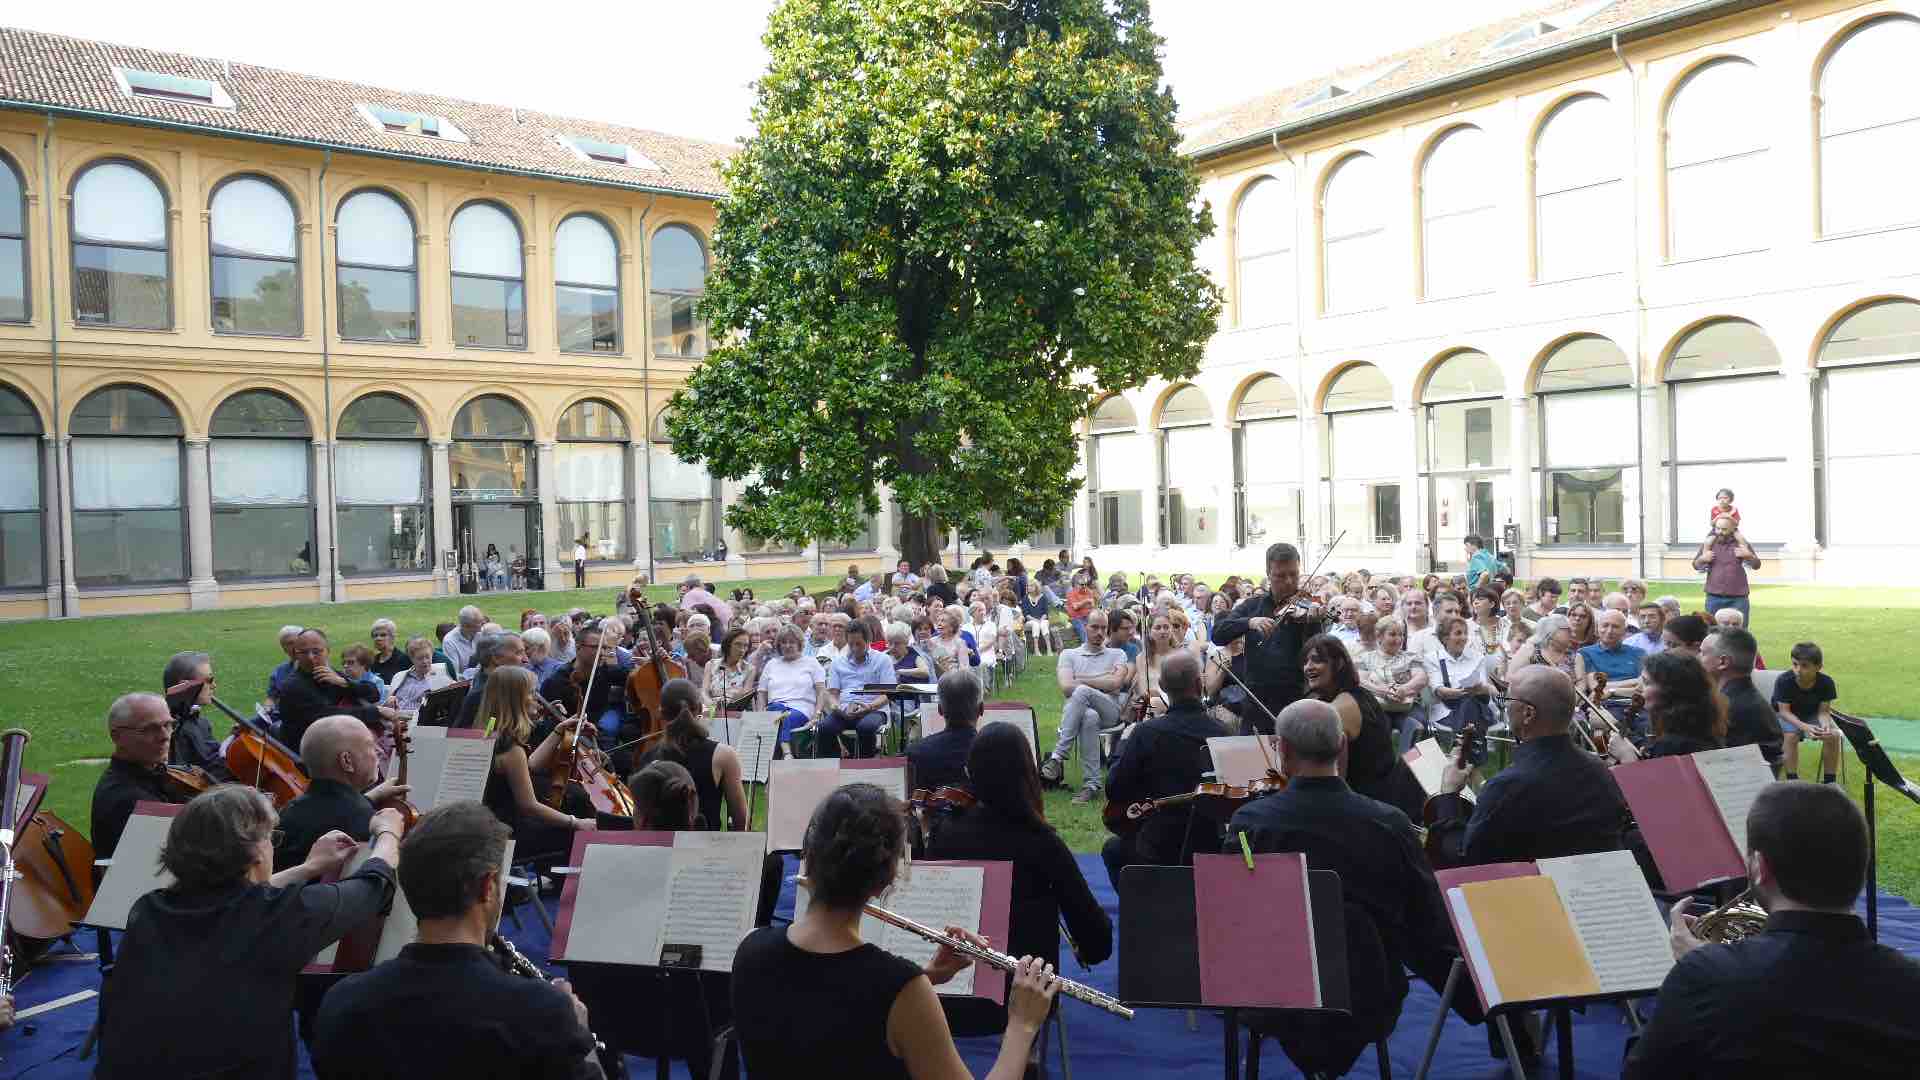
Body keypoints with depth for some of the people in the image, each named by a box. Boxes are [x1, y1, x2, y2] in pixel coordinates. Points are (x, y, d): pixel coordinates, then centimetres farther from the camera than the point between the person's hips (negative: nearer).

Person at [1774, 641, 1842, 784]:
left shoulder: (1826, 682, -17)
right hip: (1787, 716, -3)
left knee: (1833, 735, -23)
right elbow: (1785, 711, -23)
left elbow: (1823, 711, -13)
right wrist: (1804, 727, -40)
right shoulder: (1783, 681, -26)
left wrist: (1825, 725, -37)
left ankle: (1829, 781, -8)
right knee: (1791, 735, -33)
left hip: (1813, 715, 3)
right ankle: (1792, 781, -24)